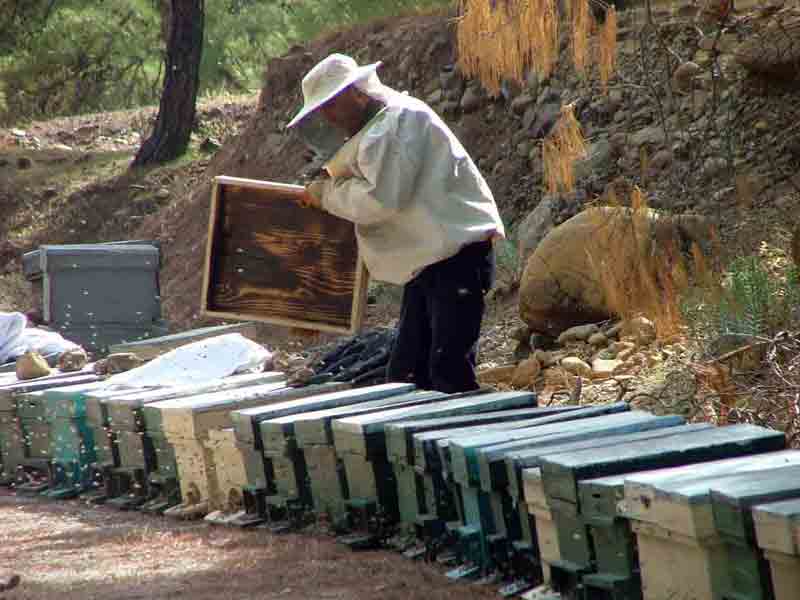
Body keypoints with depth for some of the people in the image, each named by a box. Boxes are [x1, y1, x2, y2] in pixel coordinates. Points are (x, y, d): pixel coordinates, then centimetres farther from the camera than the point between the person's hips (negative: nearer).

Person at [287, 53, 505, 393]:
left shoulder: (401, 119, -14)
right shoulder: (379, 126, 19)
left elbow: (380, 199, -23)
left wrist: (327, 194, -9)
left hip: (456, 255, -11)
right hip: (428, 262, 11)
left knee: (449, 375, -14)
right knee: (405, 376, 8)